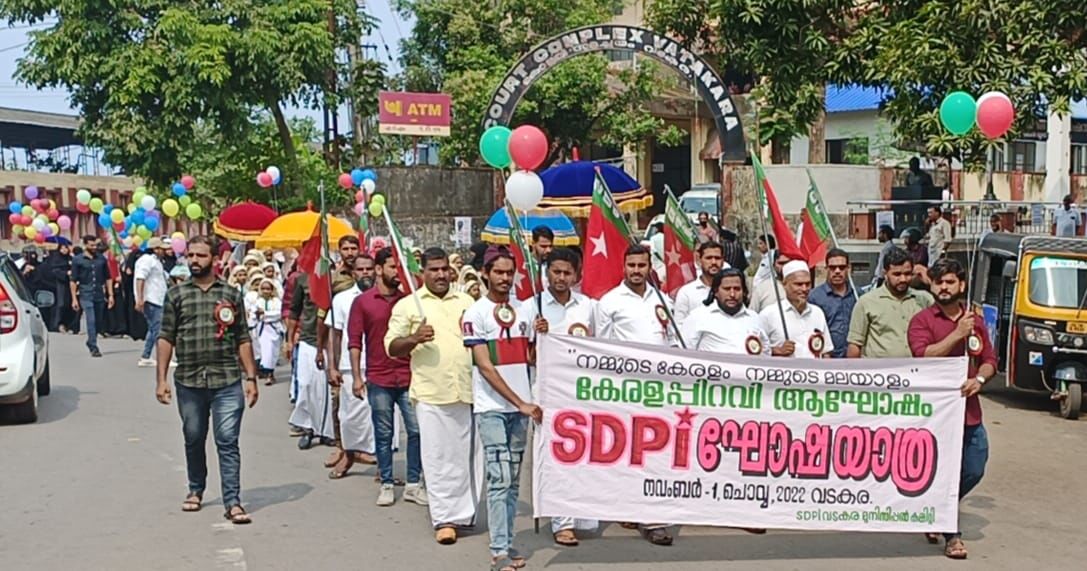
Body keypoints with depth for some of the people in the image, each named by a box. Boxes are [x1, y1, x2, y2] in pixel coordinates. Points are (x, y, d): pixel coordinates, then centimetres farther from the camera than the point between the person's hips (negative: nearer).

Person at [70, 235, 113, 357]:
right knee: (91, 321, -13)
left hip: (100, 295, 4)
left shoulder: (101, 259, 10)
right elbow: (73, 281, 1)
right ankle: (94, 347, -12)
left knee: (98, 322, 11)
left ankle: (90, 342, 30)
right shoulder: (78, 260, 1)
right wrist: (74, 299, -5)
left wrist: (110, 294, 6)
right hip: (86, 295, -4)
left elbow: (108, 278, 13)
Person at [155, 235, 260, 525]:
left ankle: (232, 502, -2)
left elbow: (243, 340, 6)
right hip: (189, 381, 2)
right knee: (193, 440, 15)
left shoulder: (231, 294, 6)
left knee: (228, 442, -4)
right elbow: (166, 338, 6)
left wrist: (251, 378, 1)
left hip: (227, 381, -1)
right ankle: (196, 490, 34)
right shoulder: (176, 294, 6)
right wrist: (162, 379, 0)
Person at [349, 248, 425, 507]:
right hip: (378, 379, -2)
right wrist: (356, 376, -4)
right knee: (383, 434, 6)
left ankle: (413, 483, 11)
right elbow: (355, 342, 2)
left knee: (417, 429, 0)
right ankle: (386, 484, 17)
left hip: (409, 376, 2)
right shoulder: (362, 302, 2)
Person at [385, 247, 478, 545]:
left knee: (469, 454, 8)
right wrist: (415, 338, -16)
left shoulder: (466, 301, 14)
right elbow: (391, 347, 1)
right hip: (432, 394, -3)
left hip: (469, 390, 3)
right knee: (438, 458, -2)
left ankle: (464, 510, 21)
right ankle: (444, 518, 5)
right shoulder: (407, 305, 4)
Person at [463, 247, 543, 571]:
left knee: (513, 480, 9)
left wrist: (540, 335, -5)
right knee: (499, 479, -8)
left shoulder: (523, 310, 10)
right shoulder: (476, 313, -6)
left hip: (521, 406, 5)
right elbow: (485, 367, -11)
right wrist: (520, 403, -15)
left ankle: (506, 544, 17)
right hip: (492, 407, -5)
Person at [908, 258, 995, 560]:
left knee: (973, 472, 10)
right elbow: (923, 356, -18)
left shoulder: (975, 322, 12)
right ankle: (951, 534, 12)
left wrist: (978, 379, -5)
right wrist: (958, 334, -22)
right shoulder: (922, 320, -4)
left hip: (970, 411, 5)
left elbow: (990, 360, 15)